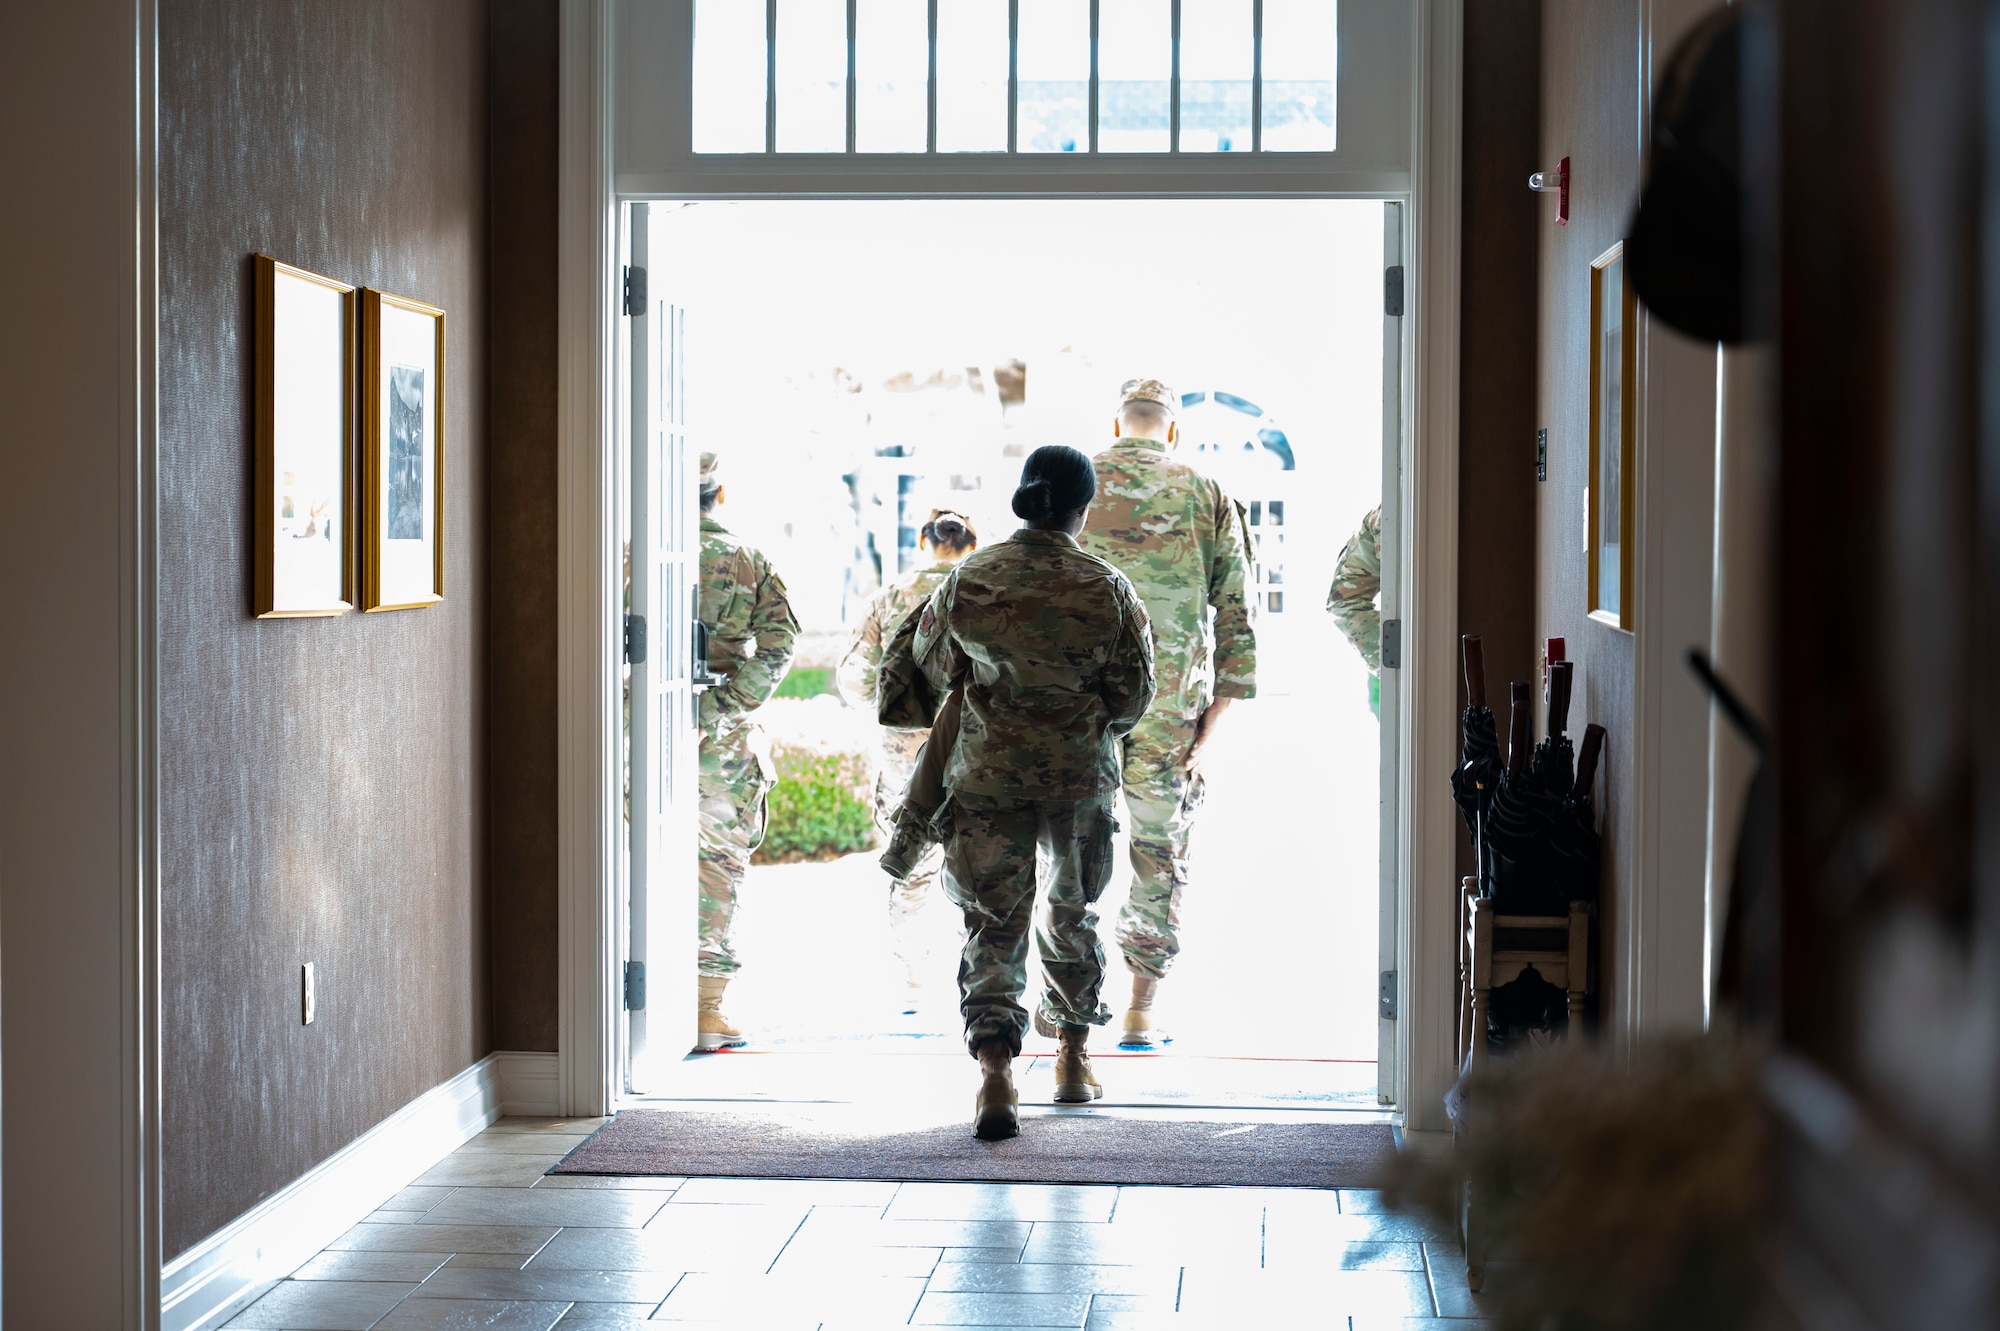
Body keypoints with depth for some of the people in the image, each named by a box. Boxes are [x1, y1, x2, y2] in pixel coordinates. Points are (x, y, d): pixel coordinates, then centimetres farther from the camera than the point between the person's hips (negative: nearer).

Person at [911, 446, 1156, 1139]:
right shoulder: (1108, 589, -11)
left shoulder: (967, 580, -7)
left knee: (992, 923, 3)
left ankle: (995, 1073, -12)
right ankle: (1074, 1058, 33)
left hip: (987, 773, 0)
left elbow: (931, 665, 7)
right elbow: (1133, 694, -3)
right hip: (1082, 775, 0)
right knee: (1074, 913, 20)